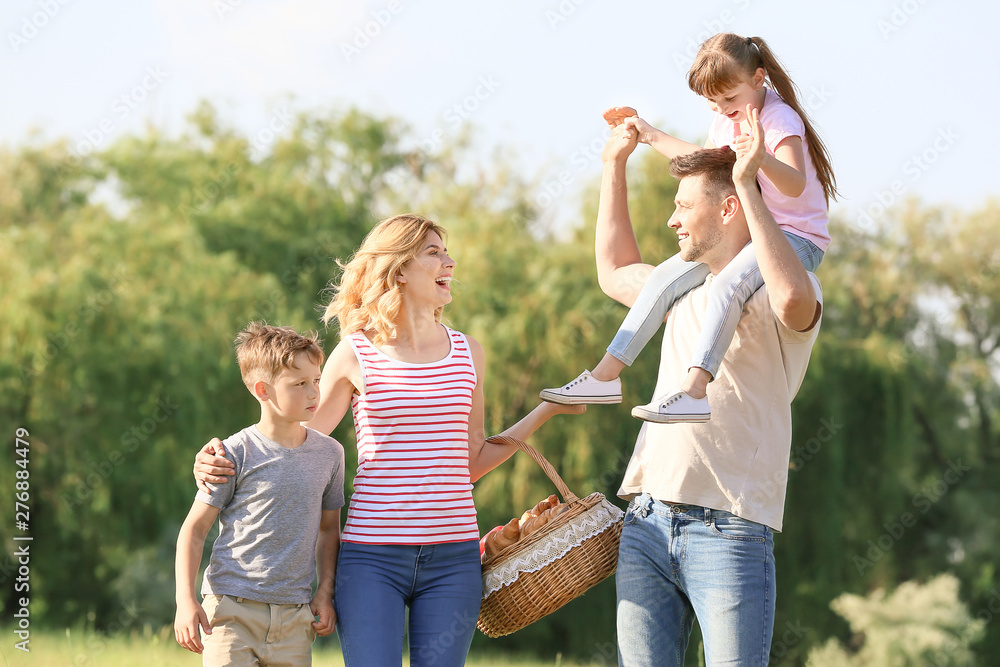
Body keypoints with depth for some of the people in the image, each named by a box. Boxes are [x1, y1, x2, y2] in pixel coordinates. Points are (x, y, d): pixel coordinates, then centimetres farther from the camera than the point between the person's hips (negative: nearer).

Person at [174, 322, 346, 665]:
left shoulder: (328, 454, 8)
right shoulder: (237, 454, -6)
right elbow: (195, 528, -1)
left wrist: (325, 592, 9)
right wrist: (185, 601, -9)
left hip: (294, 617, 4)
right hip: (232, 610, -4)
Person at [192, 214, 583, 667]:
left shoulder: (468, 354, 12)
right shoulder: (355, 354, 2)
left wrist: (547, 410, 15)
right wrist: (220, 463, -10)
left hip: (452, 557, 3)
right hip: (372, 556, -3)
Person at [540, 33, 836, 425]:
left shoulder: (779, 119, -17)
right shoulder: (725, 119, 8)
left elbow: (794, 186, -33)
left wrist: (763, 159, -53)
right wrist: (650, 136, 27)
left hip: (796, 238, -8)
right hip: (742, 234, 8)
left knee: (728, 284, -35)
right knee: (665, 278, -5)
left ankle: (693, 389, -44)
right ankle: (606, 375, -4)